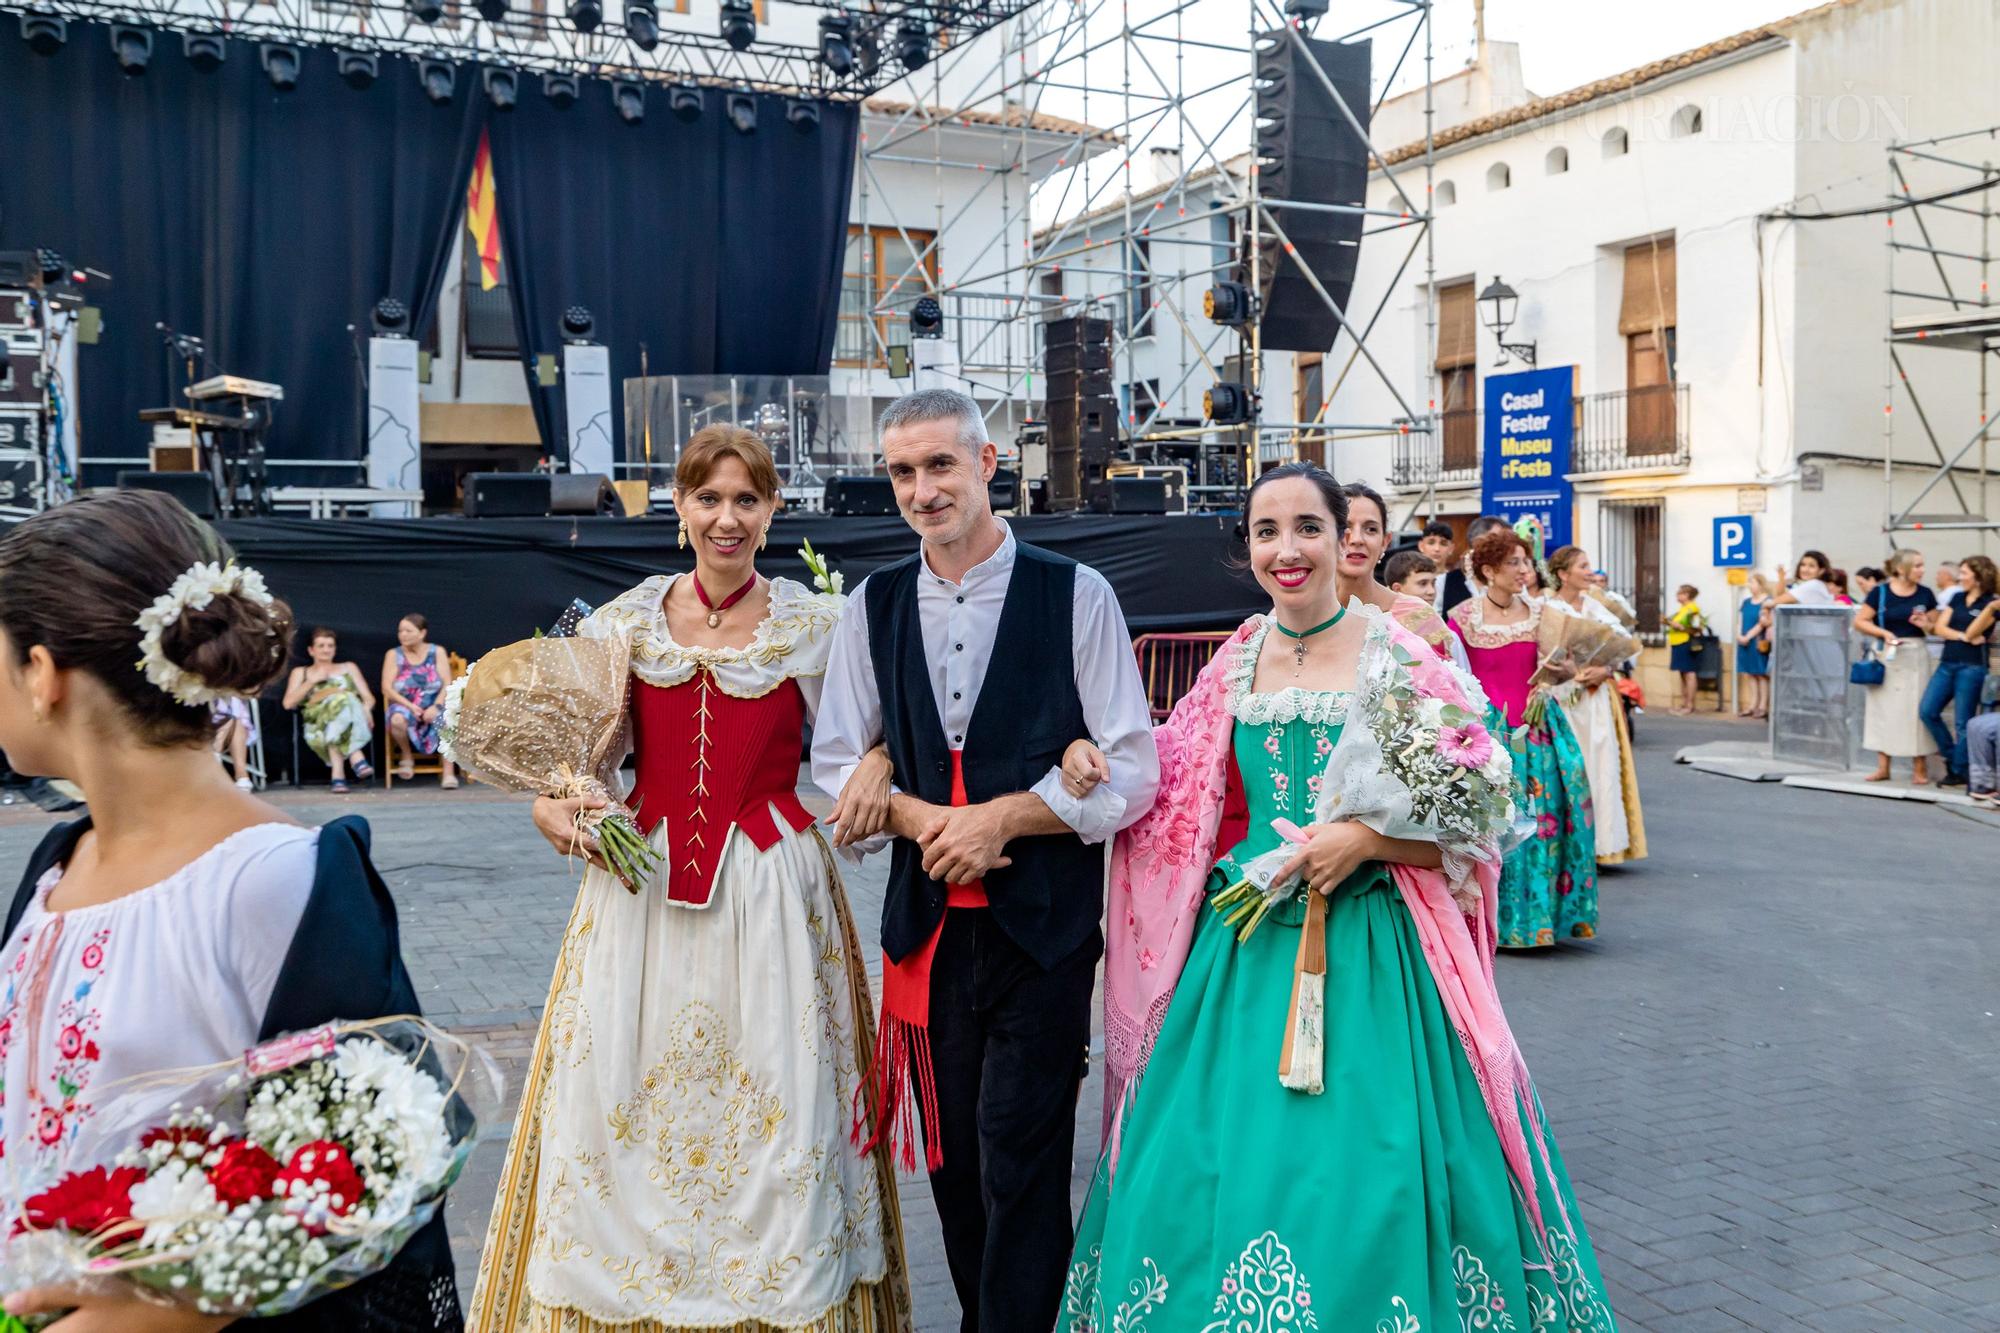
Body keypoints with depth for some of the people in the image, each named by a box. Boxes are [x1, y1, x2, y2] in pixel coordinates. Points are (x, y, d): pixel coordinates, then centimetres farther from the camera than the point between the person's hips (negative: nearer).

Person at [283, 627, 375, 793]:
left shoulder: (349, 667, 29)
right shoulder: (300, 672, 28)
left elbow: (368, 698, 17)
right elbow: (288, 703, 12)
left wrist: (366, 712, -6)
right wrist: (312, 681, 6)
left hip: (353, 721, 1)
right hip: (318, 726, -1)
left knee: (341, 702, -37)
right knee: (338, 701, -36)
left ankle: (339, 772, -45)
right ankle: (356, 758, -49)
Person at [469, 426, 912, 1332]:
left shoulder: (816, 627, 0)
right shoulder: (622, 624, 4)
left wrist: (876, 765, -12)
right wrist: (554, 808, -8)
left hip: (772, 899, -2)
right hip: (643, 896, 2)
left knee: (773, 1115, 2)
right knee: (628, 1112, 7)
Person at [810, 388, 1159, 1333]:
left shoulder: (1075, 595, -3)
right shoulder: (872, 607, 8)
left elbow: (1131, 772, -5)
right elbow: (837, 766, 10)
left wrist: (1001, 817, -13)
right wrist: (919, 817, -9)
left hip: (1043, 925, -3)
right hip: (928, 924, 4)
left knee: (1020, 1159, -2)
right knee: (951, 1159, 13)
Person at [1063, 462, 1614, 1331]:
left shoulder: (1397, 658, -5)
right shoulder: (1239, 663, 7)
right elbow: (1182, 804, 16)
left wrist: (1365, 838, -19)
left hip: (1368, 952, -4)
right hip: (1245, 949, 4)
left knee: (1364, 1186, -3)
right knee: (1205, 1171, 4)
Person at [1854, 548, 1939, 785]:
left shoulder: (1925, 594, 3)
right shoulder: (1881, 592, -5)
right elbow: (1859, 621, -4)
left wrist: (1925, 624, -10)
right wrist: (1884, 633, -16)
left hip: (1915, 656, 1)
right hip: (1886, 656, -1)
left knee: (1915, 708, -1)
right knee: (1884, 707, 4)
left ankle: (1920, 768, 6)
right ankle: (1883, 767, 12)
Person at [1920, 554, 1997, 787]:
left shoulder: (1989, 603, -2)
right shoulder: (1957, 598, 14)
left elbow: (1972, 633, -10)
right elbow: (1939, 628, 4)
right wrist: (1963, 636, -8)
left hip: (1971, 666, -6)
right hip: (1947, 663, 6)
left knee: (1962, 723, -2)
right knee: (1927, 711, 0)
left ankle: (1959, 771, 8)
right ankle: (1951, 757, 16)